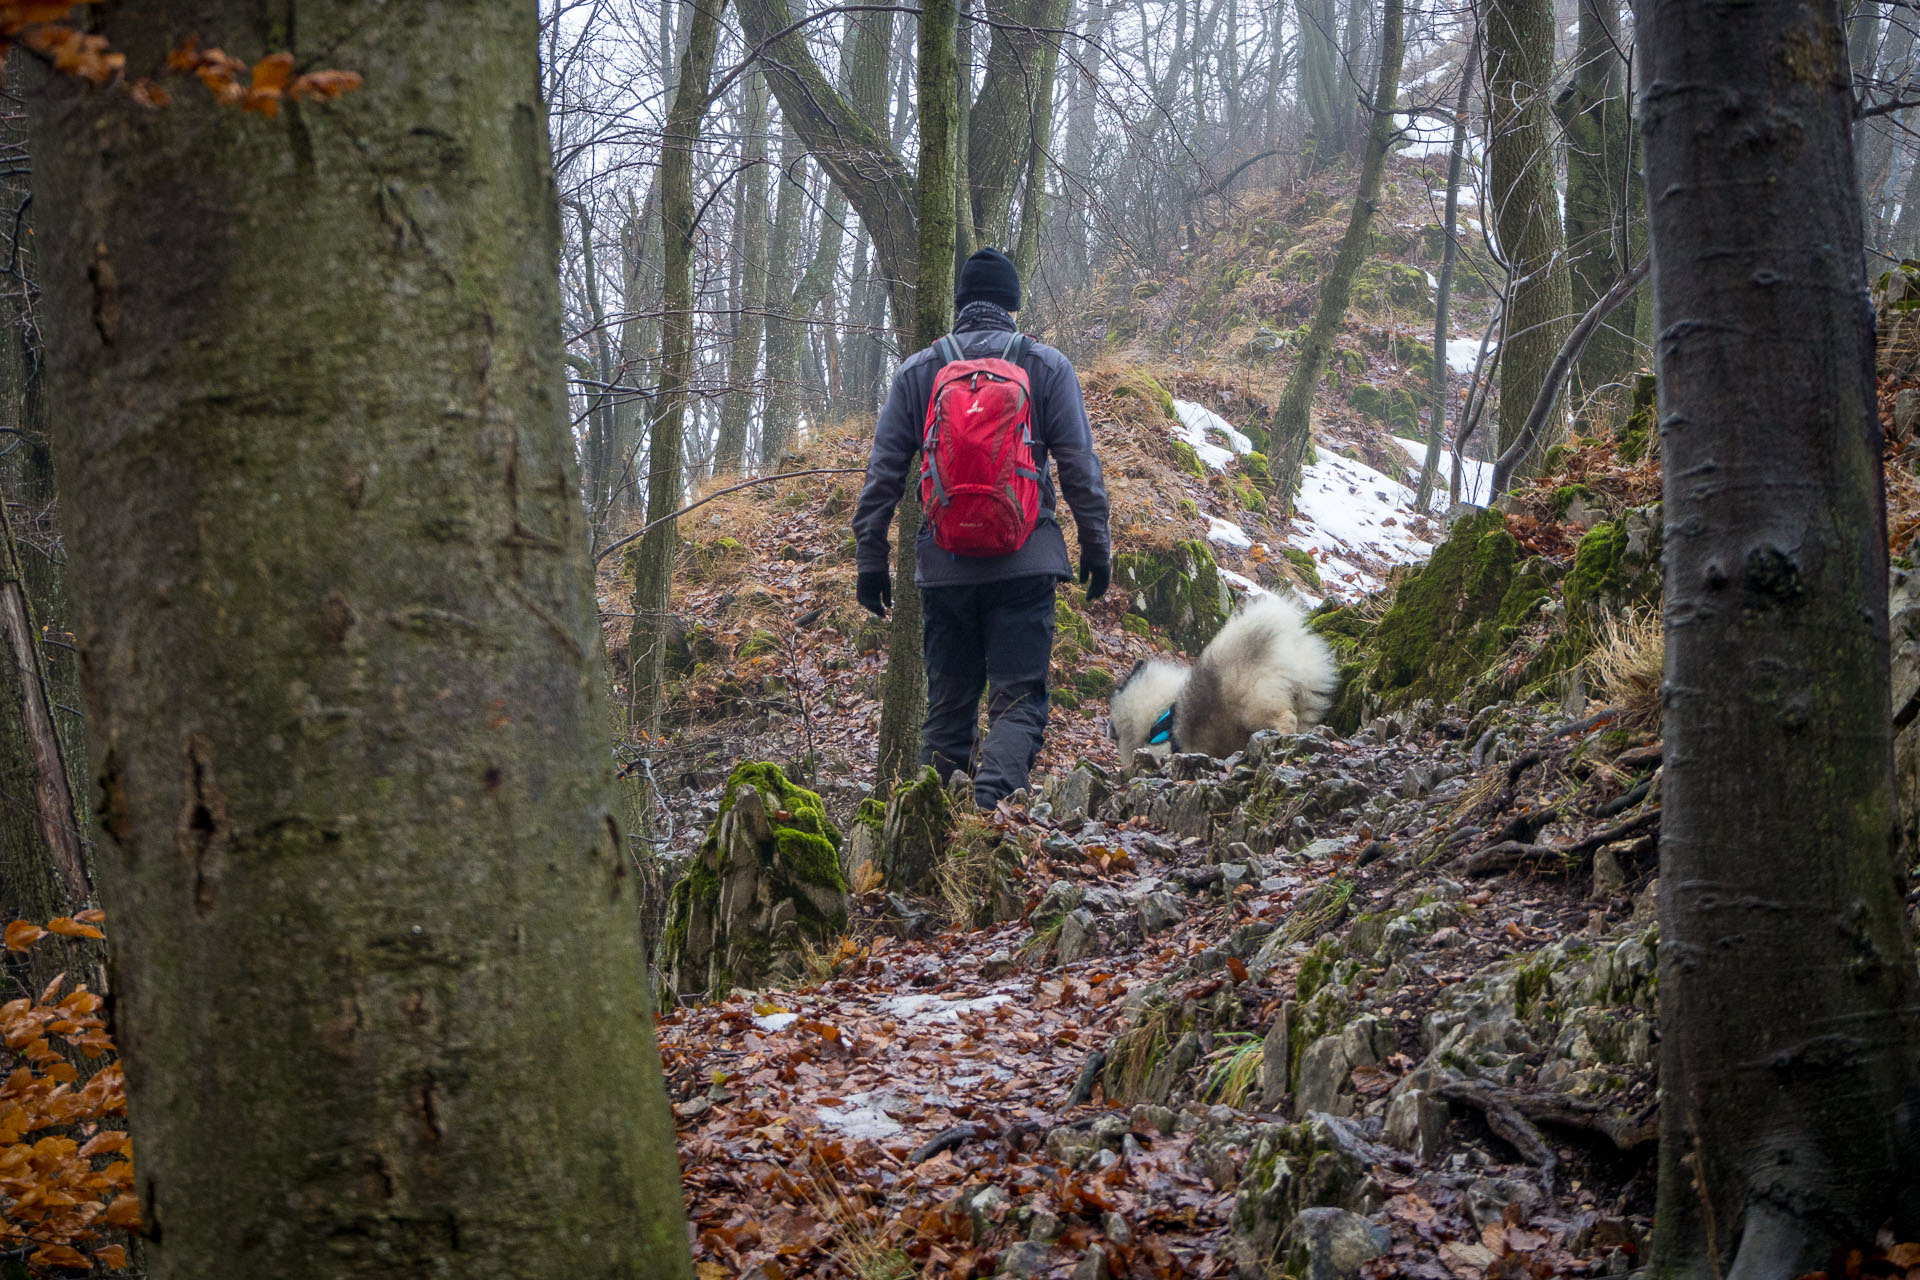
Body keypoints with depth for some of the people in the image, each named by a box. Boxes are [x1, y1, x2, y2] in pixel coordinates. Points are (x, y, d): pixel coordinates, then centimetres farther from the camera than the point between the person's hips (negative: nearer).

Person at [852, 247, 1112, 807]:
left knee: (947, 706, 13)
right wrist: (1096, 548, 8)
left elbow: (883, 475, 5)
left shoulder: (916, 371, 7)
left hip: (944, 567, 2)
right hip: (1024, 564, -2)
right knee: (1018, 700, -2)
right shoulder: (1046, 366, 3)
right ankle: (993, 806, -25)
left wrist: (871, 559, 10)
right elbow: (1080, 469, 1)